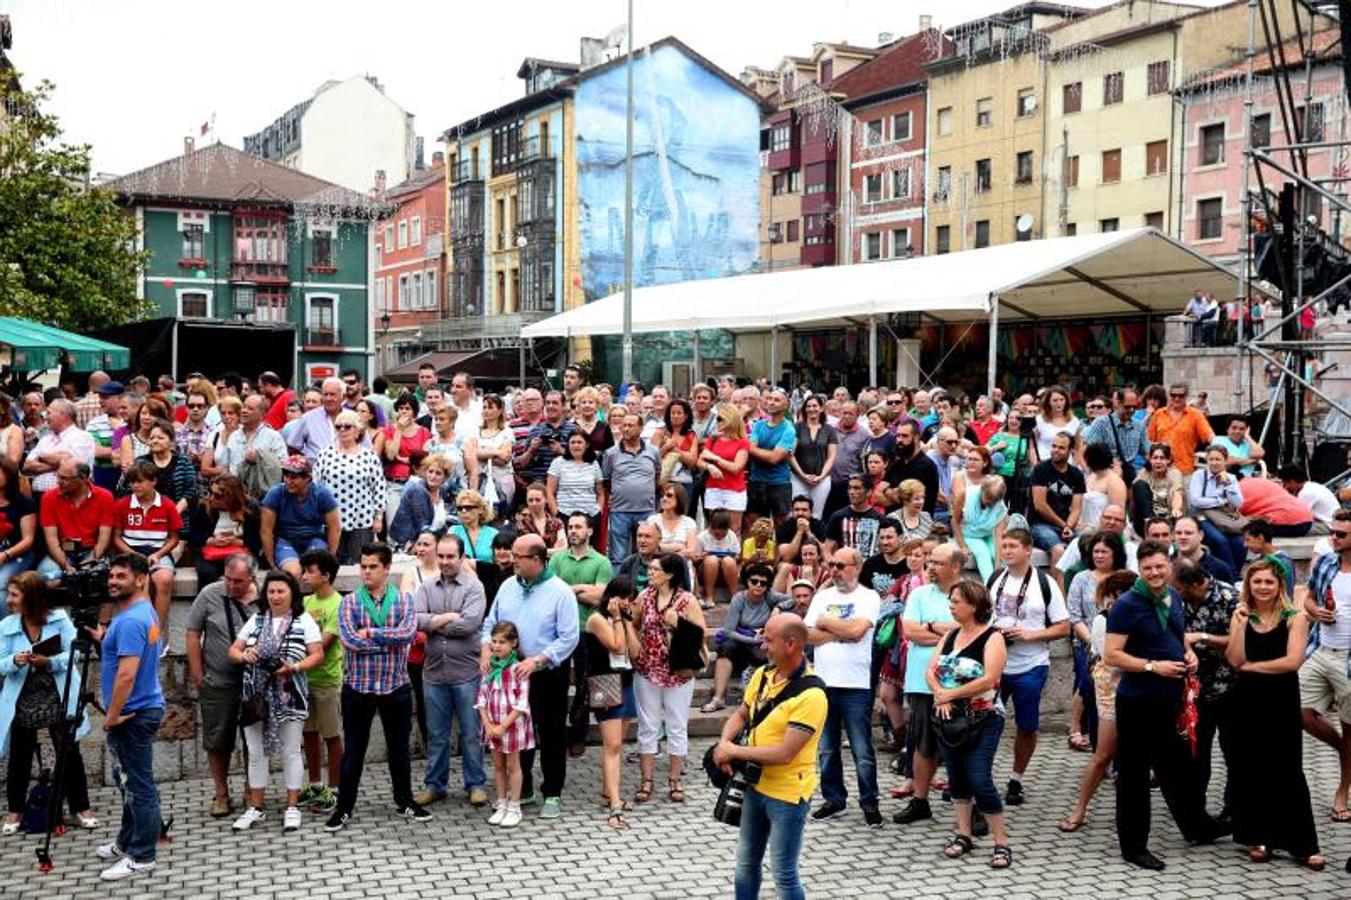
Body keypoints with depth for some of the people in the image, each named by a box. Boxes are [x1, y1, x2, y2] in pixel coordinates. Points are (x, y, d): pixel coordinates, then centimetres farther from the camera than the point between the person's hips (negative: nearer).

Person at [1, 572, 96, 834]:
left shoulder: (59, 619, -6)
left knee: (70, 754, 4)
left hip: (58, 699, -2)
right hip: (23, 702, 2)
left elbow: (73, 654, -8)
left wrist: (48, 661, -24)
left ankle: (80, 807, 17)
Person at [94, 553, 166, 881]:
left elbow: (127, 674, -27)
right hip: (141, 710, 11)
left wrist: (112, 716, -19)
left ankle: (141, 857, 5)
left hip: (132, 714, -11)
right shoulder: (144, 612, 11)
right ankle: (127, 842, 33)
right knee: (131, 782, 21)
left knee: (139, 786, -2)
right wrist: (104, 638, 14)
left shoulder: (131, 620, -22)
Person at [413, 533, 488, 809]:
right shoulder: (426, 588, 7)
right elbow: (415, 620, -8)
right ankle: (435, 785, 23)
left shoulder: (473, 587, -4)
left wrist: (433, 624, -9)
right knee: (436, 734, 13)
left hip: (466, 672, -3)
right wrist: (450, 616, -14)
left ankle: (476, 784, 17)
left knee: (471, 733, 5)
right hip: (434, 672, 3)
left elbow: (470, 623, -18)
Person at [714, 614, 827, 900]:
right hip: (755, 785, 8)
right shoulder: (762, 674, 0)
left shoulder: (811, 694, -24)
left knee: (783, 874, 1)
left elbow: (784, 753, -26)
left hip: (788, 794, -8)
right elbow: (740, 715, 12)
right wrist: (725, 743, -9)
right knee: (746, 862, 21)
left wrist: (734, 751, -17)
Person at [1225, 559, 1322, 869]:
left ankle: (1304, 844, 7)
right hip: (1247, 701, 3)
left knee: (1287, 771, 0)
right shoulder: (1241, 616, 4)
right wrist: (1240, 623, -14)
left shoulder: (1295, 617, -5)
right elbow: (1234, 660, -6)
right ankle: (1260, 837, 18)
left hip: (1282, 703, -3)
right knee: (1252, 769, 7)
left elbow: (1292, 660, -15)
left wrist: (1252, 666, -10)